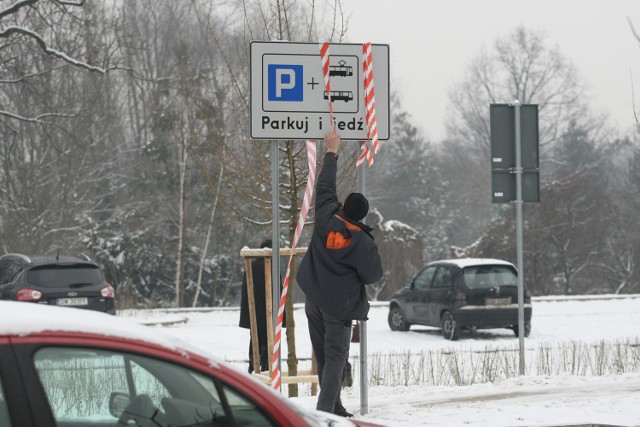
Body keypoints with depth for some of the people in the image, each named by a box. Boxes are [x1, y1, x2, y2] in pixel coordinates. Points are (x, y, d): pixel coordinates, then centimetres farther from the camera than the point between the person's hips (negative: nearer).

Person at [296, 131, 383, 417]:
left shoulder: (326, 218, -10)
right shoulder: (362, 242, -19)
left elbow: (325, 187, 5)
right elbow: (373, 274, -10)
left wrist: (331, 152, 16)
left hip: (314, 300, 5)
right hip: (339, 305, -5)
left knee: (322, 355, 14)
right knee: (335, 356, -3)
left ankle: (333, 407, 17)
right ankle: (325, 409, -15)